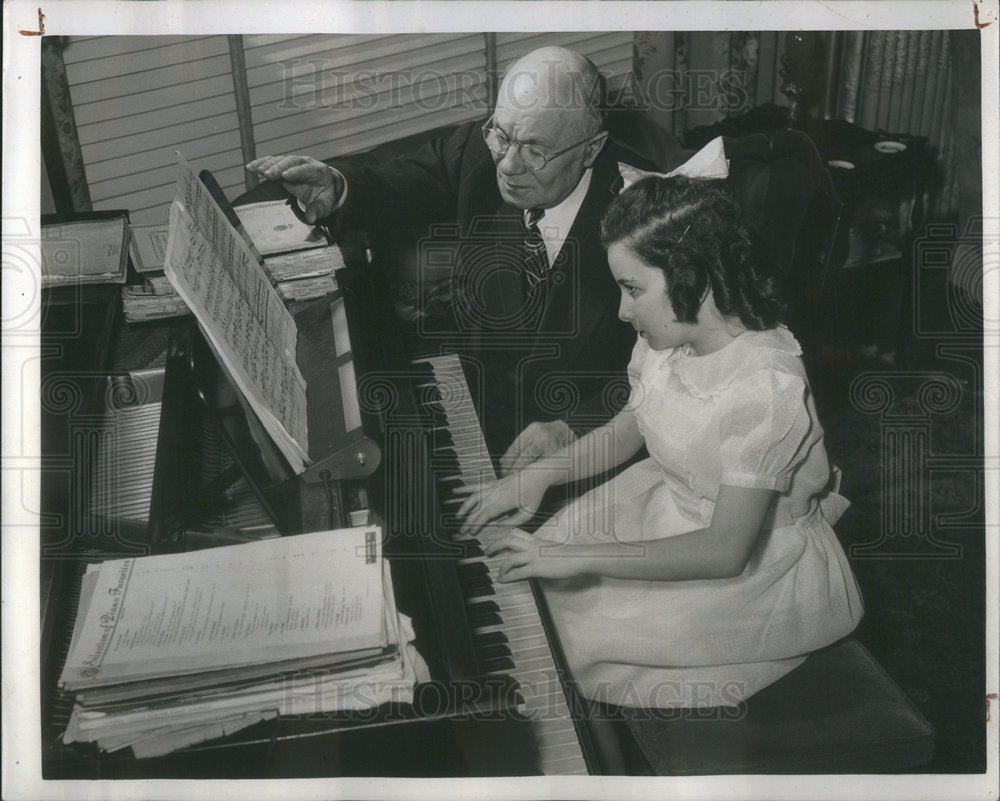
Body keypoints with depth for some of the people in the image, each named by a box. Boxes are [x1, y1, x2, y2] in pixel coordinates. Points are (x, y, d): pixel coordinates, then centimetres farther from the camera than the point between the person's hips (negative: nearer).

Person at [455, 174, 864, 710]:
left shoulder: (767, 387, -33)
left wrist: (579, 557, -32)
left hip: (754, 561, -7)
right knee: (530, 578, 0)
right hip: (667, 499, 7)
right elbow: (628, 428, 9)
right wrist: (535, 478, -7)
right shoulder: (668, 335, -10)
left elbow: (725, 551, -30)